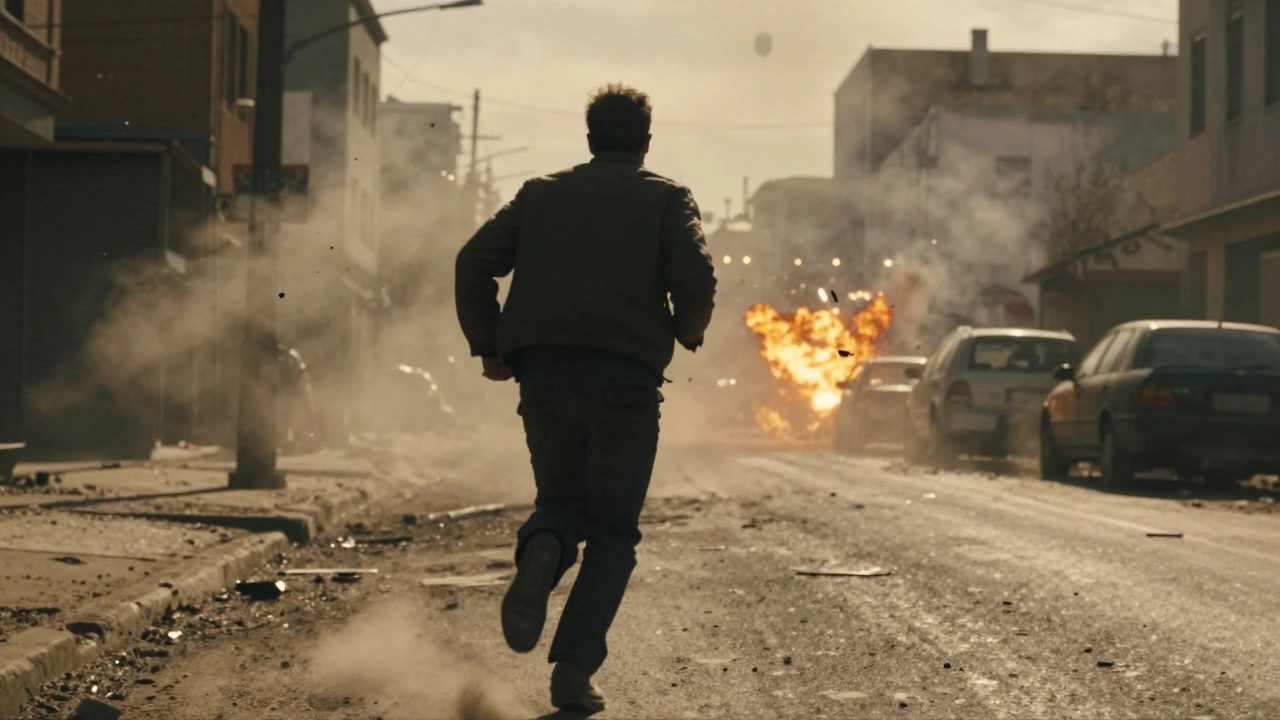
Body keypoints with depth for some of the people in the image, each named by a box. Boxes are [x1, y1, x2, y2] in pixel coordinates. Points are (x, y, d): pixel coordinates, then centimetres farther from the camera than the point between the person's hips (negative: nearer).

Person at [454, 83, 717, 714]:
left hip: (544, 372, 2)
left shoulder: (541, 192, 17)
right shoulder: (667, 198, 9)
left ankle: (542, 548, -17)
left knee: (560, 497, 21)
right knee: (612, 531, 8)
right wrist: (687, 333, 13)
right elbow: (696, 278, -7)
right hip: (627, 377, -2)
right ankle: (574, 668, -7)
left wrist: (487, 346, 14)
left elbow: (473, 262, 7)